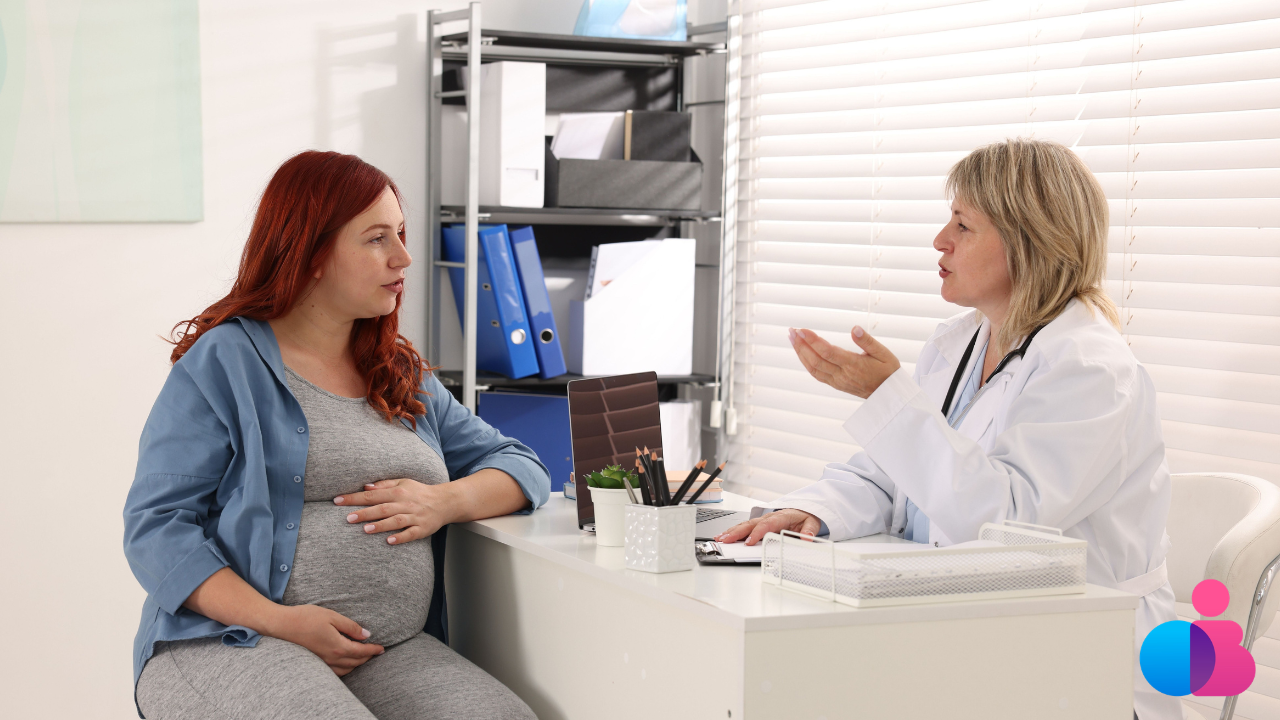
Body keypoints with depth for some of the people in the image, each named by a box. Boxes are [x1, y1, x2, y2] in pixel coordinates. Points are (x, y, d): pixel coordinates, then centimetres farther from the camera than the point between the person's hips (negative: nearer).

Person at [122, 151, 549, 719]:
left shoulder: (406, 378, 21)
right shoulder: (222, 364, 2)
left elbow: (522, 467, 21)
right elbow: (156, 528, -5)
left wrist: (446, 501, -2)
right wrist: (276, 620, -18)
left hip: (392, 652, 5)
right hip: (231, 642, -4)